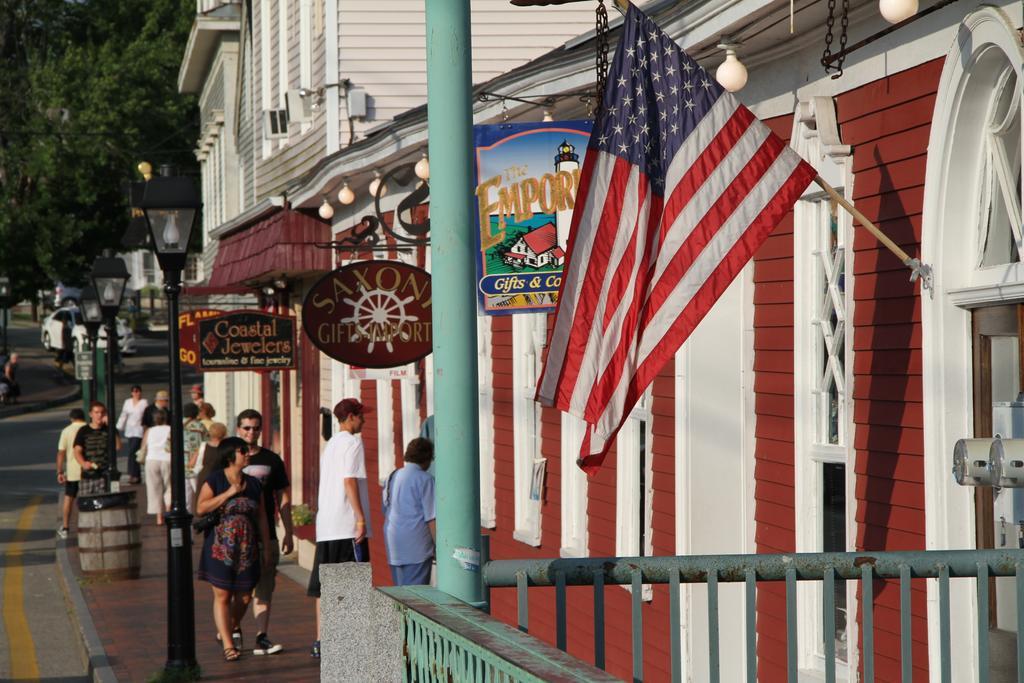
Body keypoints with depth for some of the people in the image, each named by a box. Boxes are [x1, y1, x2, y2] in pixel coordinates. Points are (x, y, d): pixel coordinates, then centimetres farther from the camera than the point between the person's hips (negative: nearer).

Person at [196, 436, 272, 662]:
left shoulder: (253, 484, 11)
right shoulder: (214, 480, -2)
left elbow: (262, 518, 13)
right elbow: (201, 508, -14)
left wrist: (267, 548, 10)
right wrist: (229, 493, -18)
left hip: (247, 550, 4)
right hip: (220, 548, -4)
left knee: (244, 596, 7)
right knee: (222, 595, -5)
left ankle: (232, 628, 34)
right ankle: (228, 645, -3)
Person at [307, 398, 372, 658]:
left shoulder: (329, 445, 19)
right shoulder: (352, 442, -7)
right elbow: (350, 480, -16)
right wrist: (361, 518, -18)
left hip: (325, 525, 8)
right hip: (347, 524, -8)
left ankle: (320, 641, 7)